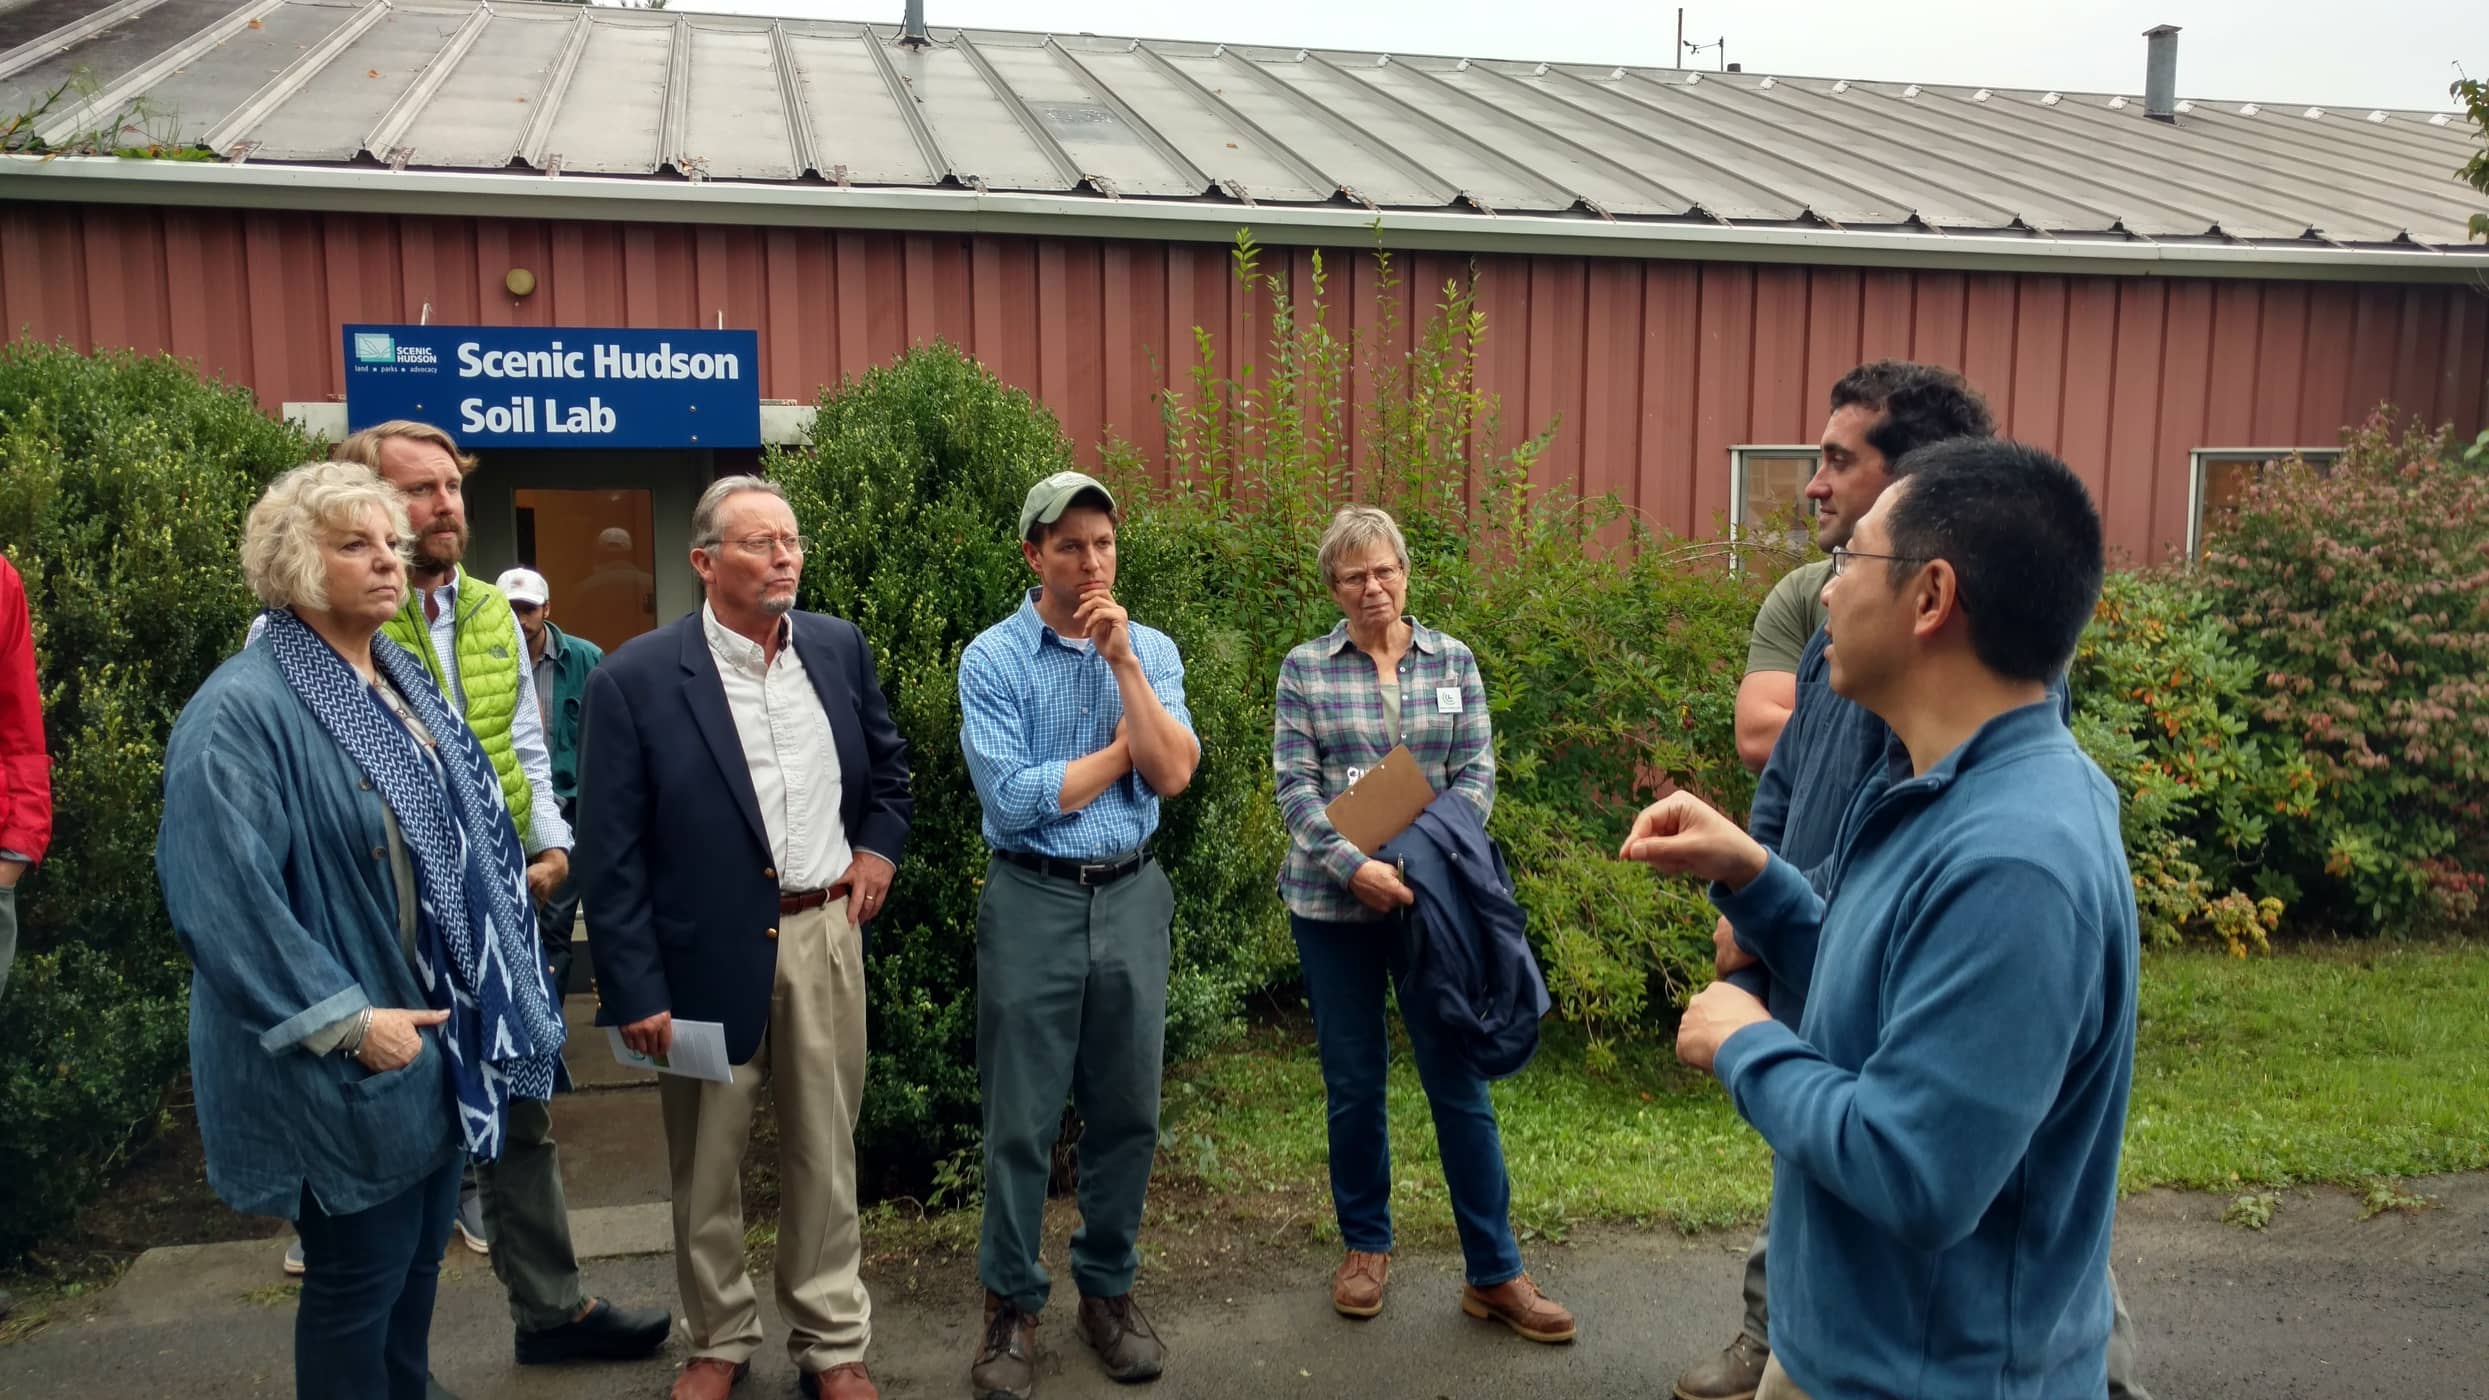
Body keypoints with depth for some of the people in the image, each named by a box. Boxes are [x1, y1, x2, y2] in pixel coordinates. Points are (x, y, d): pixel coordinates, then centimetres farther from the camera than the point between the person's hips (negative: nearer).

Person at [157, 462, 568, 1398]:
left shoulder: (402, 680, 9)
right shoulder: (244, 709, -19)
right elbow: (222, 896, -25)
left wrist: (486, 998, 15)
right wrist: (348, 1021, -23)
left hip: (442, 1033, 8)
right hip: (351, 1059, -8)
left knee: (420, 1258, 20)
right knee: (359, 1277, 7)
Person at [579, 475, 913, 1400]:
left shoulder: (839, 647, 2)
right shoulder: (635, 679, -11)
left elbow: (888, 760, 21)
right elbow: (611, 854, -10)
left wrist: (878, 844, 6)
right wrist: (635, 989, -12)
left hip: (824, 935, 3)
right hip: (708, 953, -3)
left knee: (825, 1150, 13)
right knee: (706, 1161, 14)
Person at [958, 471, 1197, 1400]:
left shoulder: (1151, 650, 5)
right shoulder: (993, 658, -6)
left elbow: (1172, 775, -8)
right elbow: (1012, 799, -16)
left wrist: (1123, 663, -13)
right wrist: (1121, 749, -6)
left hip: (1132, 897, 3)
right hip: (1034, 900, -3)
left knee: (1126, 1110, 11)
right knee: (1021, 1117, 5)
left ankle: (1108, 1289, 27)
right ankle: (1012, 1303, 21)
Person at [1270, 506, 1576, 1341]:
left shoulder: (1454, 662, 6)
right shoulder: (1305, 669, 1)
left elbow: (1476, 773, 2)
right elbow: (1295, 784, -6)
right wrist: (1354, 866, -19)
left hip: (1432, 897, 1)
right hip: (1333, 902, 0)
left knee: (1459, 1078, 3)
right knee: (1353, 1081, 9)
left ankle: (1493, 1273, 12)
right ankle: (1365, 1247, 27)